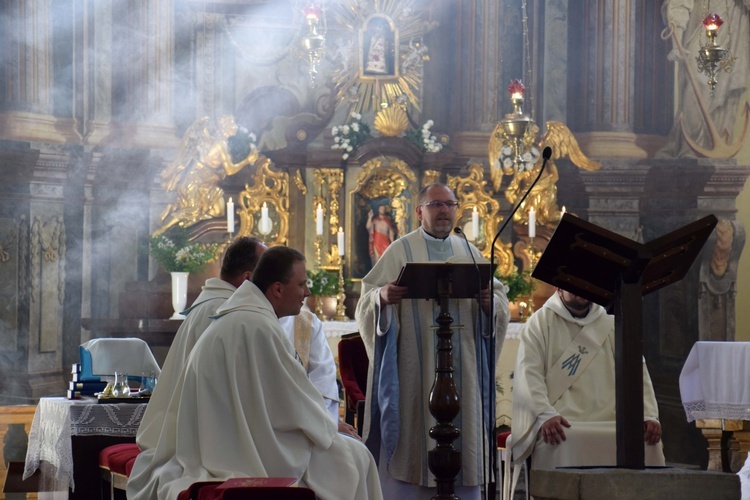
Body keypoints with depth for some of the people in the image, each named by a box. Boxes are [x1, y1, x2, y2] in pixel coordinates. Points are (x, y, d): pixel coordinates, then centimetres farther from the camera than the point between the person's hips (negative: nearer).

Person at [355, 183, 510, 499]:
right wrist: (382, 296, -27)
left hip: (461, 365, 4)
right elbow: (368, 299, -4)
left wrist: (491, 303, -14)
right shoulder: (401, 251, 3)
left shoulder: (470, 253, 14)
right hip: (414, 366, -3)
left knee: (461, 440, 2)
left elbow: (499, 297, 9)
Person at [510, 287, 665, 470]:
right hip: (562, 425, -3)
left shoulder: (610, 325, 20)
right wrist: (545, 414, -21)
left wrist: (648, 414, -6)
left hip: (608, 425, 3)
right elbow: (529, 374, -3)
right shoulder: (541, 323, 9)